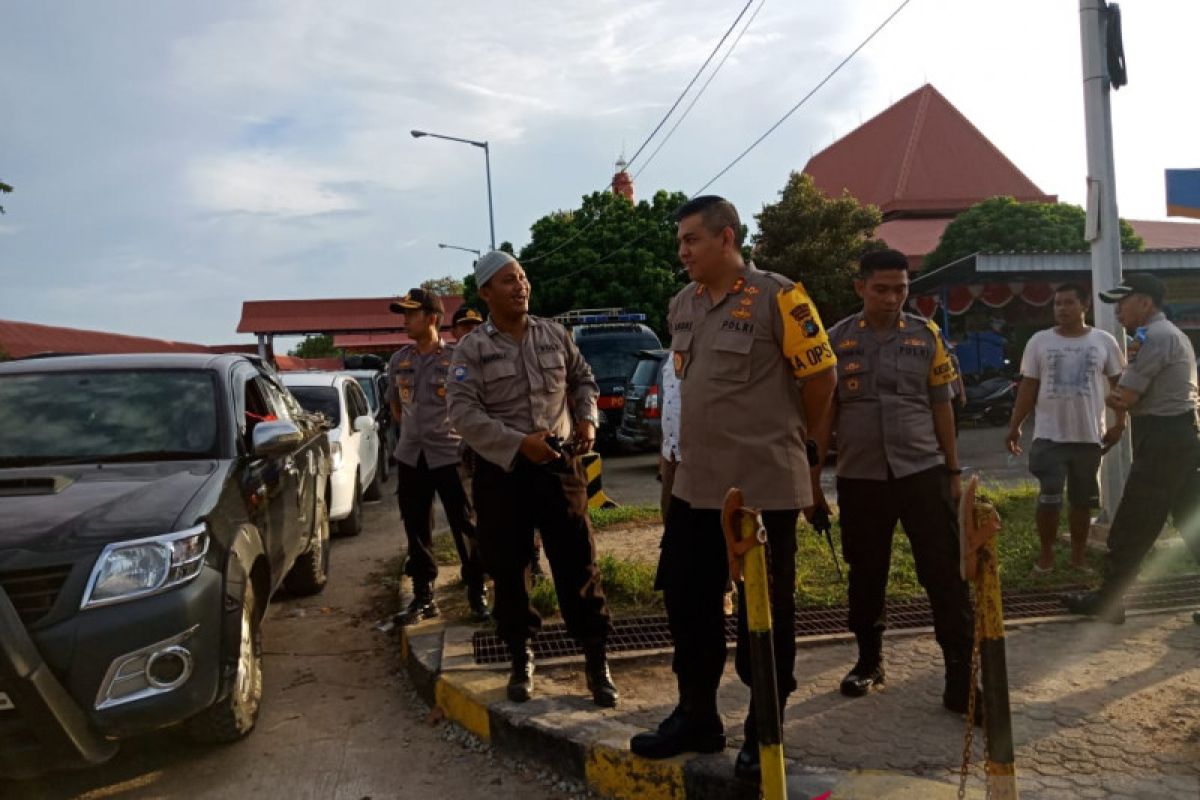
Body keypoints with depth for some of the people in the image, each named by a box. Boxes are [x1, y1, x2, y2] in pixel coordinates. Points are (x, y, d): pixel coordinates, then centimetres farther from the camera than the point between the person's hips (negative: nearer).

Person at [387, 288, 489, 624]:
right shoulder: (399, 360, 6)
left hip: (449, 454, -5)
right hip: (410, 457, 5)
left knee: (465, 526, 2)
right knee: (416, 530, 10)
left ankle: (476, 593, 15)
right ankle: (423, 596, 22)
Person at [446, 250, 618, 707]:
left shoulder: (555, 335, 7)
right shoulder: (472, 350, -4)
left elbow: (583, 379, 21)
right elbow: (462, 413, -12)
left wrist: (587, 419, 2)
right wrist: (520, 443, -19)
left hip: (559, 465, 2)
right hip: (502, 472, -1)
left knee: (578, 565, 2)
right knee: (508, 571, 9)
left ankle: (596, 660, 13)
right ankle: (521, 659, 26)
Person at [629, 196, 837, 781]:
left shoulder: (778, 297, -11)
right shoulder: (681, 306, 10)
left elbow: (820, 376, -6)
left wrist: (783, 439, 7)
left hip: (765, 487, -7)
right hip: (694, 485, 7)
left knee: (765, 614, 6)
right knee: (687, 603, 14)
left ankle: (764, 735, 24)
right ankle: (696, 717, 32)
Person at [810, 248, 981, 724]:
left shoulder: (926, 336, 4)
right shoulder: (837, 341, 2)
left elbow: (941, 406, 8)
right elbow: (825, 412, 6)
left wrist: (953, 470, 7)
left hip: (923, 471, 0)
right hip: (859, 477, 0)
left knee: (945, 575, -2)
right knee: (866, 575, 11)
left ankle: (961, 679, 5)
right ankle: (869, 661, 29)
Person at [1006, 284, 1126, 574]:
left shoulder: (1104, 341, 2)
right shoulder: (1039, 341, 1)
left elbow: (1120, 383, 6)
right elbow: (1028, 387, 4)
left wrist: (1120, 422, -4)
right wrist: (1014, 426, 1)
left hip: (1089, 436, 1)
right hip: (1049, 436, -1)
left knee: (1083, 501, 11)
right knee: (1048, 499, 0)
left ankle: (1078, 554, 25)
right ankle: (1046, 554, 15)